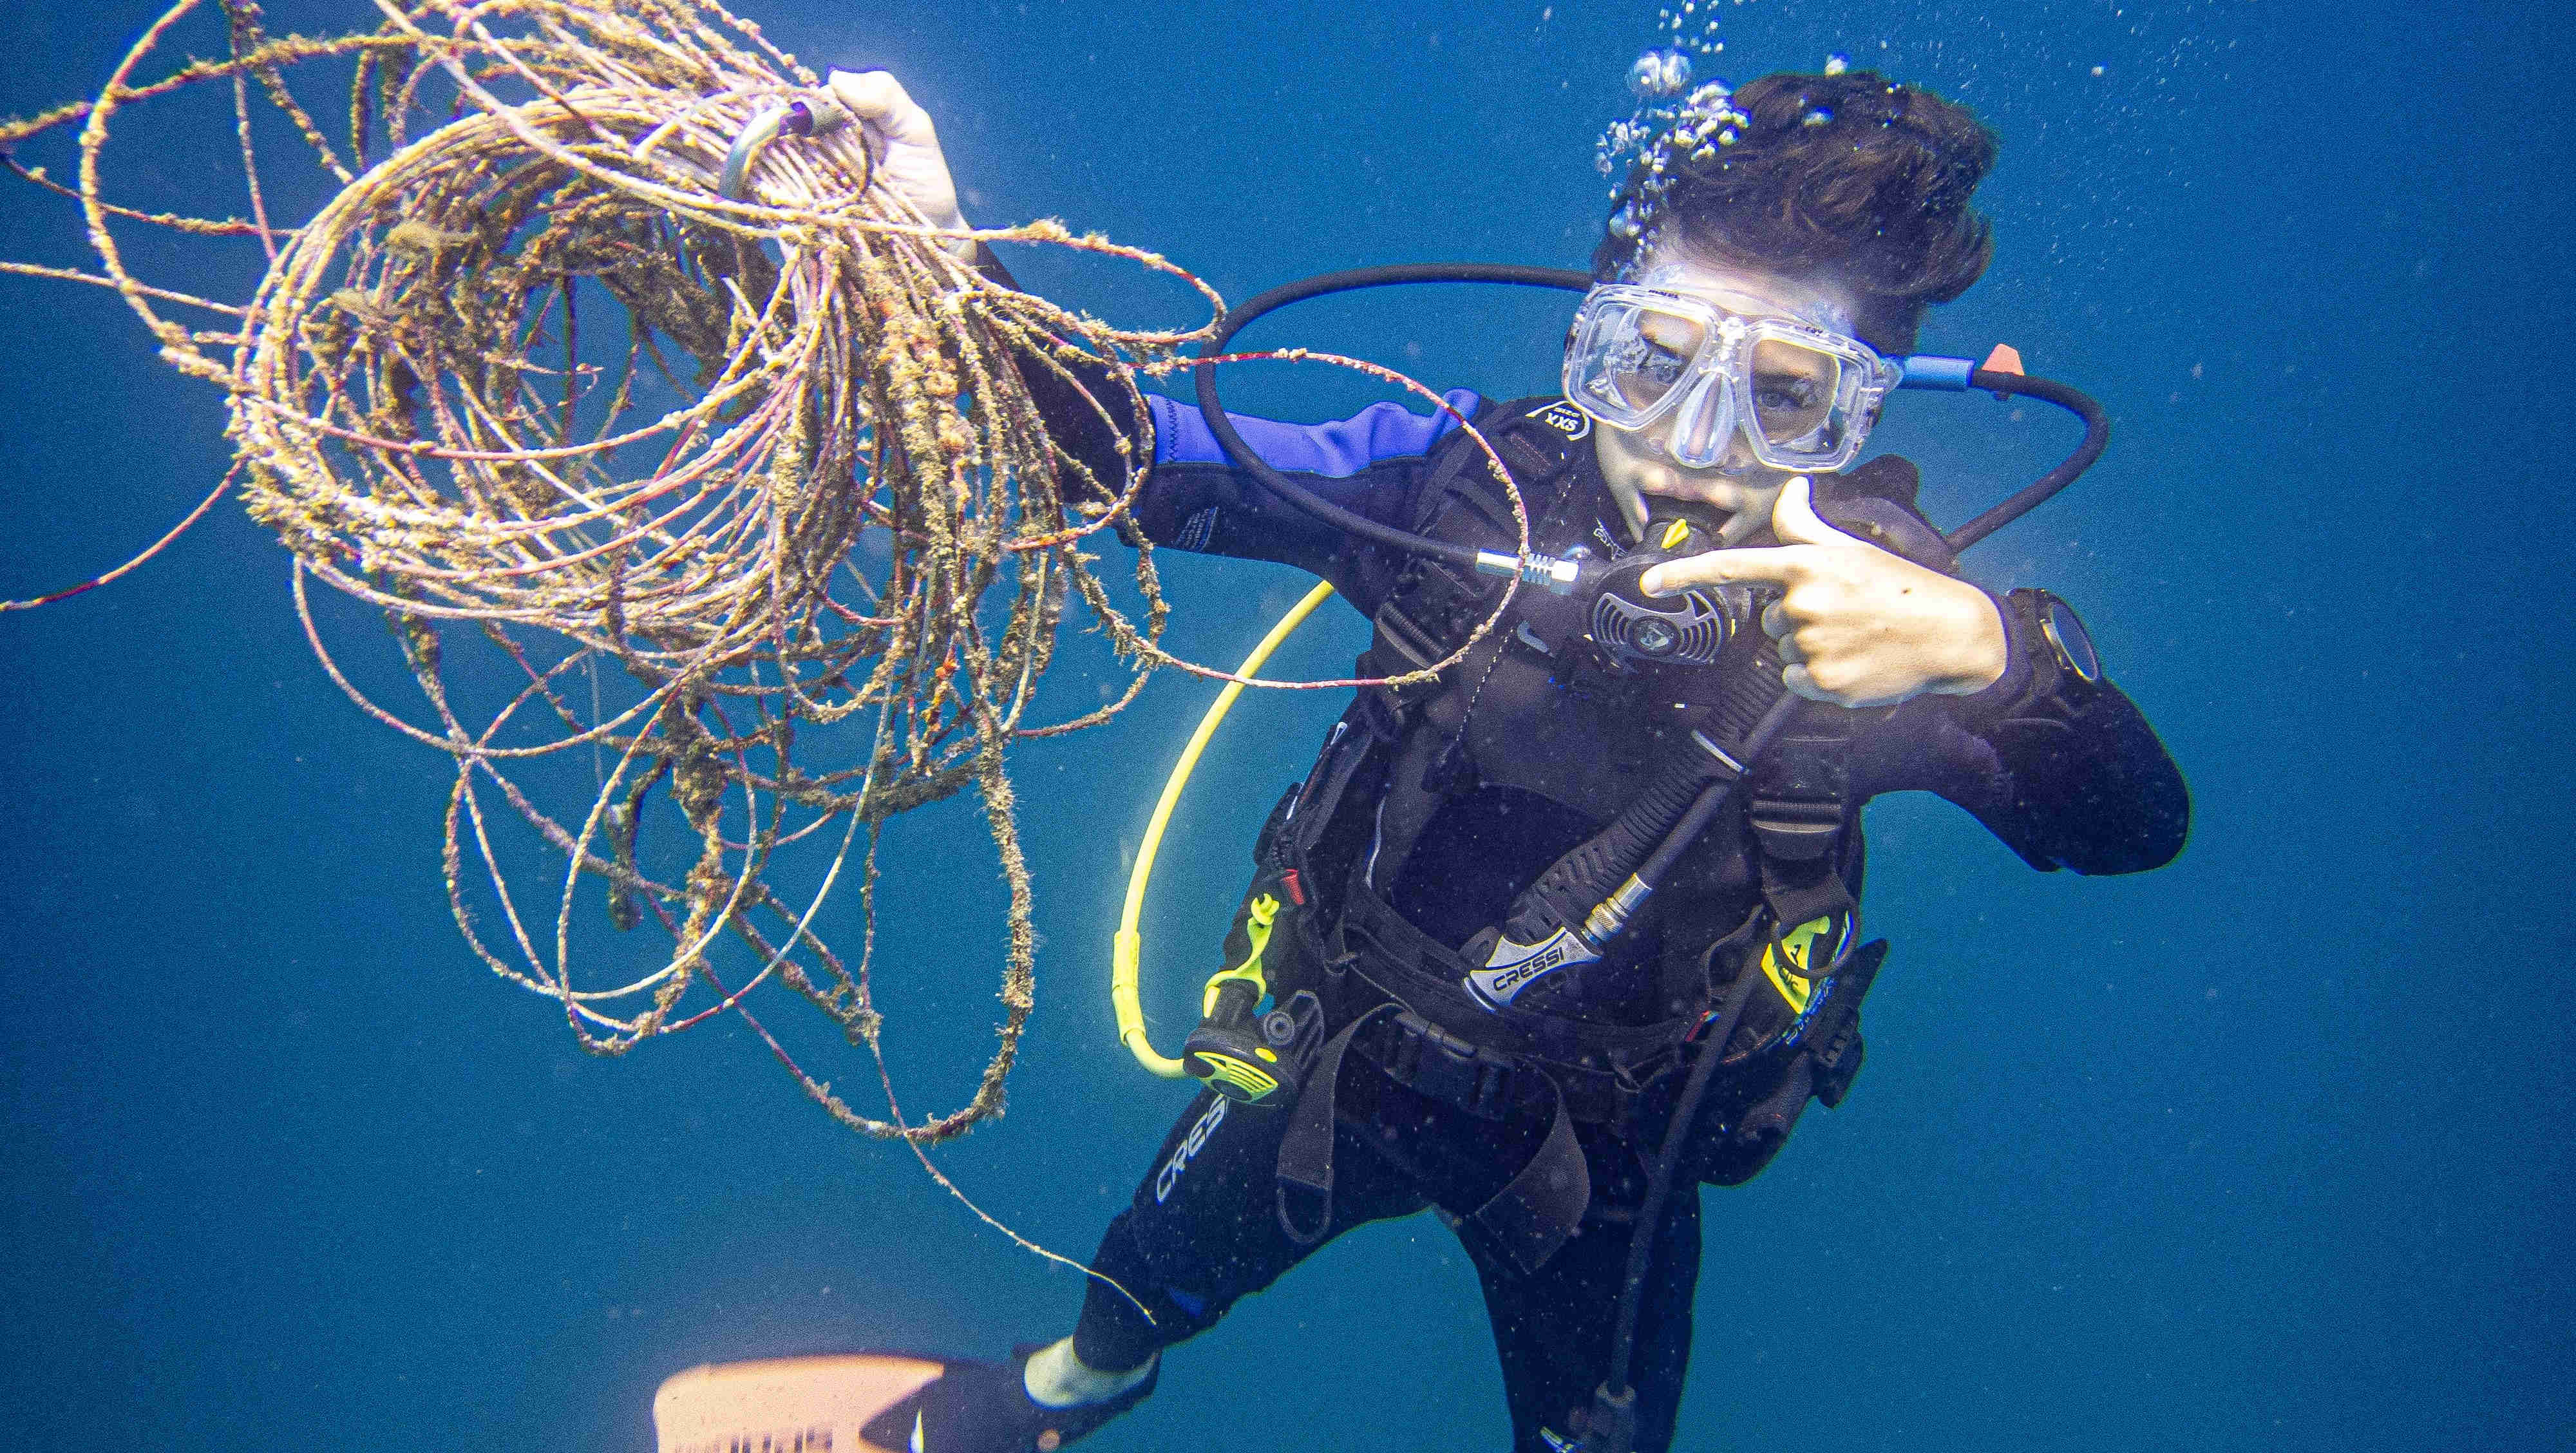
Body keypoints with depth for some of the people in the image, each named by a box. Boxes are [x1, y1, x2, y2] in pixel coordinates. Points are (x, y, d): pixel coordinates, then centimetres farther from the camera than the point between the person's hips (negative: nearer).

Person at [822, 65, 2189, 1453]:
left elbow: (2134, 825, -35)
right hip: (1341, 1042, 2)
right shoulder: (1473, 475, -22)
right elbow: (1143, 460, -19)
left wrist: (1989, 646, -56)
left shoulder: (1874, 604, -24)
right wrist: (956, 255, -34)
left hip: (1603, 1141, -1)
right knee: (1146, 1285, 25)